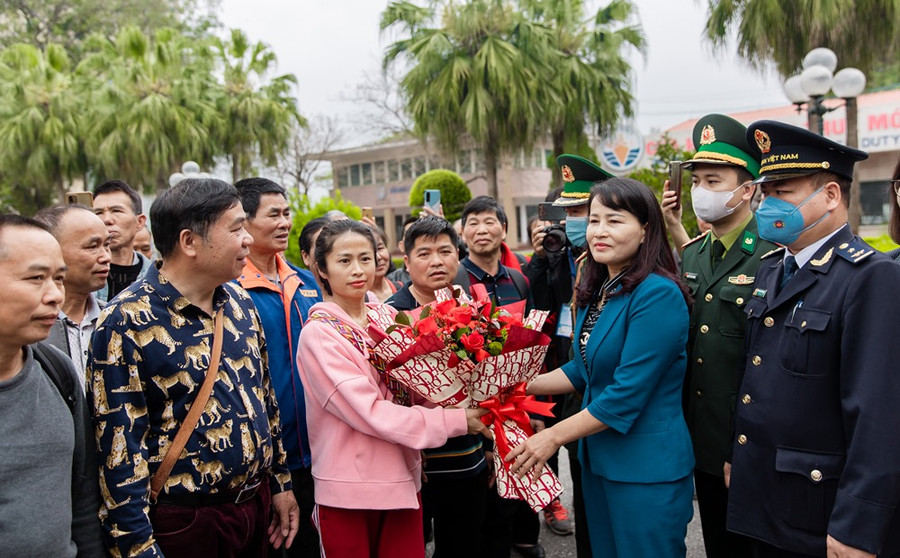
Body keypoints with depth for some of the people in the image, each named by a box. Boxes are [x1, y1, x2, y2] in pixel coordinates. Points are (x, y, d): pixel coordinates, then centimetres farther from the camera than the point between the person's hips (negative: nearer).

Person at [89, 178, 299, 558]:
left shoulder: (240, 302, 4)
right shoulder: (126, 323, -16)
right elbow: (120, 447, -16)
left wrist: (280, 482, 14)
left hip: (258, 504, 6)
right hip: (186, 523, -6)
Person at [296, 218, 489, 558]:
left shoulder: (388, 316, 4)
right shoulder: (319, 333, -12)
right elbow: (369, 411, -21)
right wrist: (454, 421, -21)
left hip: (403, 477, 5)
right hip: (347, 489, -4)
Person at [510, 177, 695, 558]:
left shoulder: (658, 294, -20)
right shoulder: (597, 291, 7)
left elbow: (627, 393, -23)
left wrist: (554, 436, -17)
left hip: (645, 466, -8)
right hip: (597, 456, 8)